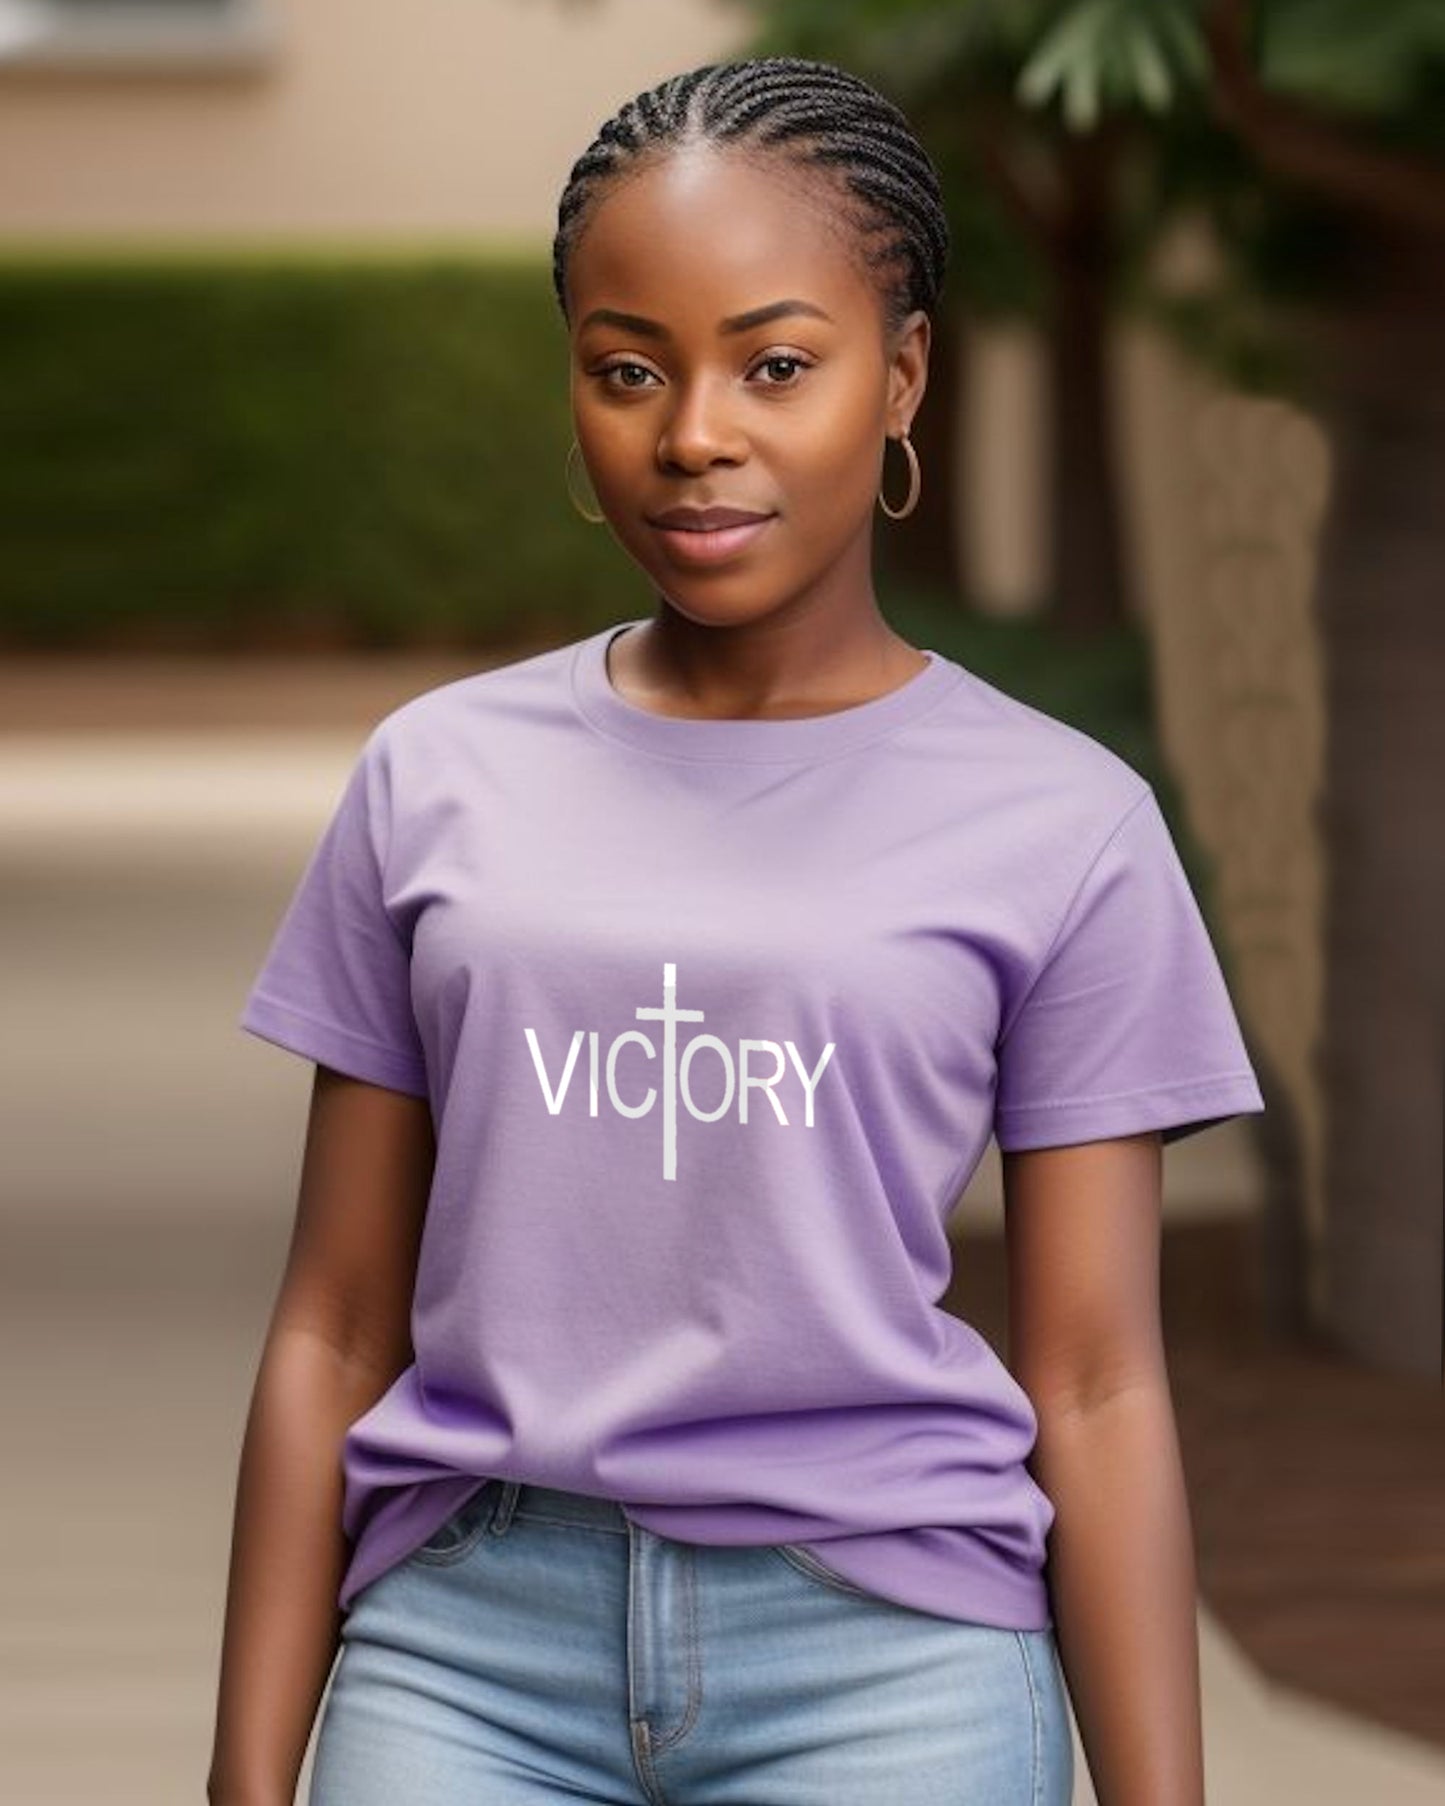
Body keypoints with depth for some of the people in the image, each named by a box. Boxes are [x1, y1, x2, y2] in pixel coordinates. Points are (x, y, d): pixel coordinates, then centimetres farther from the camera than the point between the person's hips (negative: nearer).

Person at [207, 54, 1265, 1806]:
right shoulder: (433, 783, 7)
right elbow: (337, 1328, 9)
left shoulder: (1059, 829, 1)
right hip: (467, 1649, 2)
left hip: (886, 1658, -1)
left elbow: (1092, 1391, 1)